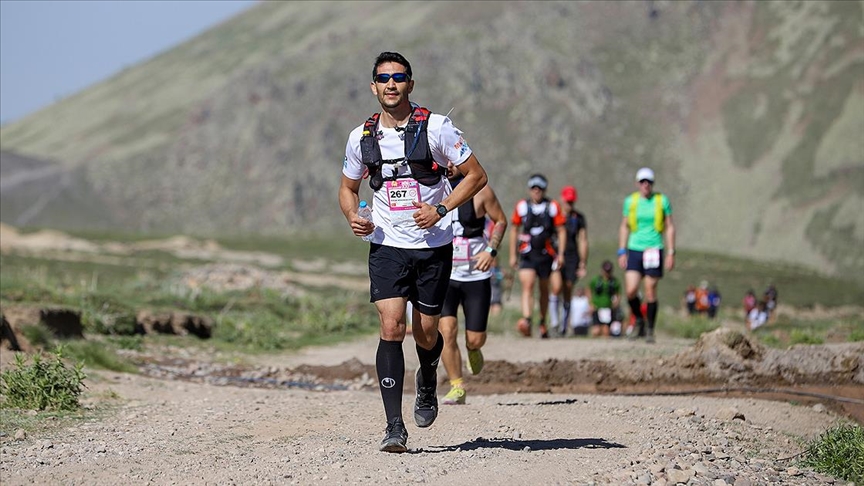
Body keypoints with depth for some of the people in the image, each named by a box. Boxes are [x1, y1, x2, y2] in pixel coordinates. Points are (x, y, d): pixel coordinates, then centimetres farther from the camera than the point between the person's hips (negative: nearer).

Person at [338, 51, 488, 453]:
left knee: (426, 333, 6)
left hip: (434, 245, -1)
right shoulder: (362, 137, 3)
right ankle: (394, 427, -15)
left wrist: (441, 209, -15)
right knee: (391, 328, -14)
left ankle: (427, 383, 43)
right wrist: (353, 217, -5)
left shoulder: (435, 127, -6)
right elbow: (348, 187, 17)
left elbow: (476, 175, -2)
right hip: (387, 246, 1)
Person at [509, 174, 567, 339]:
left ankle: (543, 322, 28)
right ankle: (526, 320, -32)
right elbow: (514, 230, 12)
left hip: (546, 254, 1)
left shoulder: (553, 207, 2)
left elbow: (561, 231, 5)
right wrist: (512, 255, 10)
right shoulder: (521, 206, 4)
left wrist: (561, 254, -3)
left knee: (544, 290, 12)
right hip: (527, 255, -1)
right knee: (527, 286, -19)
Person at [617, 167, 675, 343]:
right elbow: (624, 227, 13)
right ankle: (639, 320, 17)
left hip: (654, 250, -1)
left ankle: (650, 330, 9)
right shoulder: (630, 201, 6)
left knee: (650, 292, -3)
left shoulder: (662, 200, 2)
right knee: (630, 291, -10)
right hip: (634, 250, 1)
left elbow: (669, 227, 6)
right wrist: (621, 252, 6)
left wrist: (671, 253, 0)